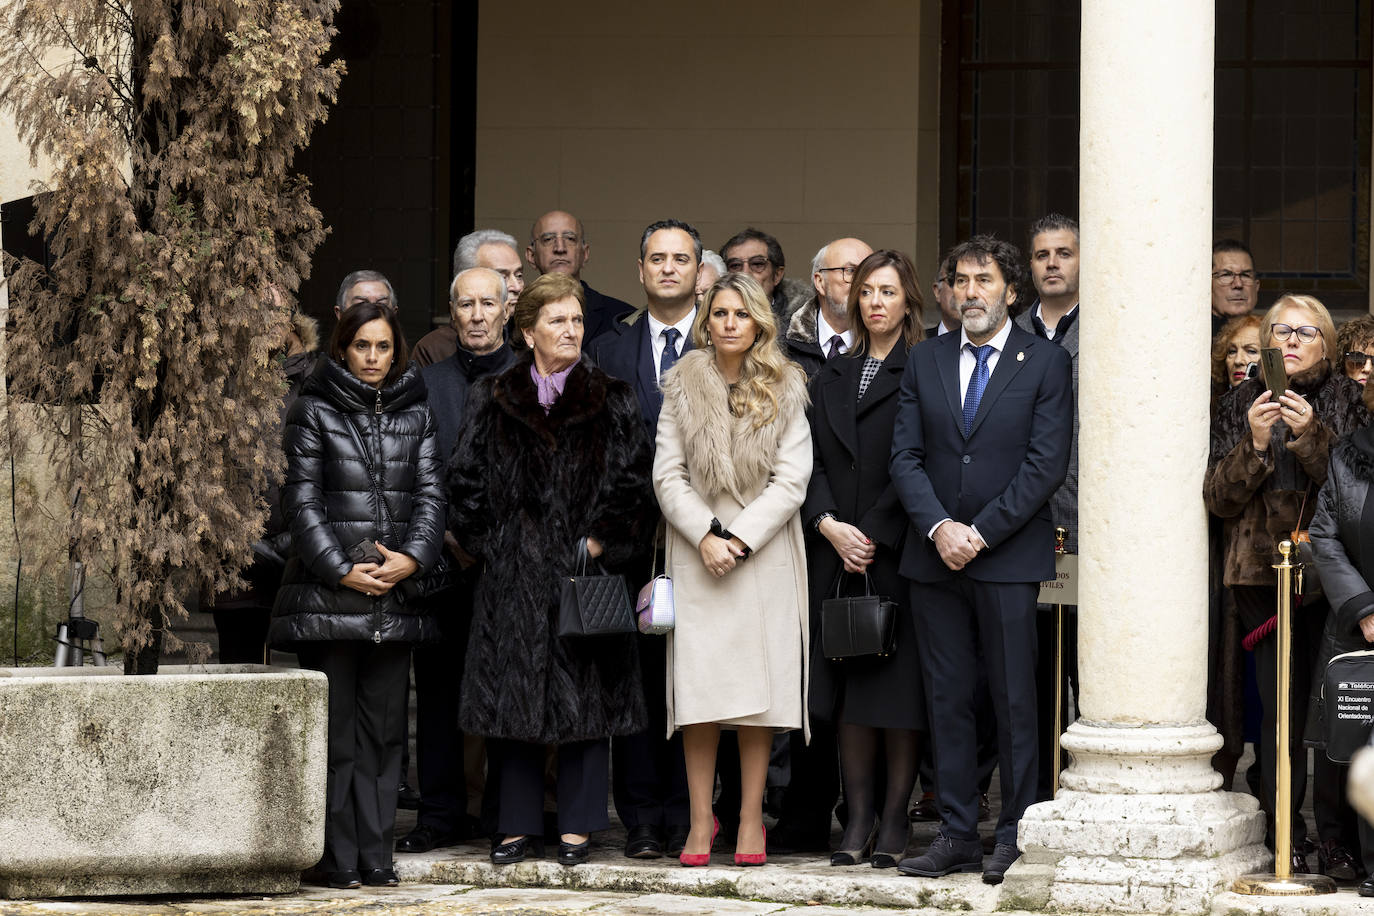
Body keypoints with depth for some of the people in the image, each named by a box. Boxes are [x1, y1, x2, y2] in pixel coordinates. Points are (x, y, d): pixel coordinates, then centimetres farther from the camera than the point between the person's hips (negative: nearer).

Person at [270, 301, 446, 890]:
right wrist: (342, 570, -11)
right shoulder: (314, 410, 4)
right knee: (334, 730, -3)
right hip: (328, 593, -3)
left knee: (383, 730, 4)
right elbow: (302, 500, -2)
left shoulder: (416, 414, 14)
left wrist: (411, 558, -9)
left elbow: (431, 494, 8)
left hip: (397, 593, 3)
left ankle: (377, 858, 7)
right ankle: (340, 861, 0)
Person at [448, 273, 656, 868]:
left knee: (586, 696, 1)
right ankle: (519, 827, 11)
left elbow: (632, 483, 1)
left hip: (585, 569, -1)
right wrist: (490, 545, -2)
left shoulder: (611, 403, 6)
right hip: (512, 578, 1)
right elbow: (466, 483, 7)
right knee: (513, 694, 3)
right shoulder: (492, 402, 7)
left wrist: (601, 543, -9)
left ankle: (578, 827, 8)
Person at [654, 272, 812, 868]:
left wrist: (740, 538, -11)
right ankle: (701, 820, 1)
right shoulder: (683, 385, 6)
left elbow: (791, 479, -2)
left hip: (765, 552, 0)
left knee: (758, 684, -1)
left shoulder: (785, 389, 4)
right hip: (697, 551, 0)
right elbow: (668, 474, 2)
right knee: (698, 685, -5)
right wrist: (706, 535, -11)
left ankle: (751, 818, 4)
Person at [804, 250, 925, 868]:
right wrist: (829, 524, -6)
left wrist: (873, 536, -12)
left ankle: (894, 820, 4)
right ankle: (859, 817, 10)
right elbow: (812, 462, 9)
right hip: (837, 555, 5)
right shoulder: (831, 380, 16)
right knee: (847, 695, 5)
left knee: (897, 688, -3)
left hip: (898, 555, -5)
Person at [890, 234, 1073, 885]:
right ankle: (956, 834, 11)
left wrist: (980, 533, -11)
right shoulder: (925, 361, 12)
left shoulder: (1046, 363, 1)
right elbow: (905, 455, 7)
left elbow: (1047, 464, -6)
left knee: (1014, 701, -1)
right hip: (935, 557, 3)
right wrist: (938, 527, -9)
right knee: (947, 700, 5)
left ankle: (1016, 836, 5)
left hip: (1009, 557, -3)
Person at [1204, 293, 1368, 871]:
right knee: (1280, 709, -3)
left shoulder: (1345, 402, 6)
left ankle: (1335, 831, 2)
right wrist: (1254, 445, -10)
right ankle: (1287, 839, 3)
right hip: (1262, 574, 1)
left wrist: (1311, 437, -17)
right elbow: (1218, 499, 4)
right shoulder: (1240, 406, 10)